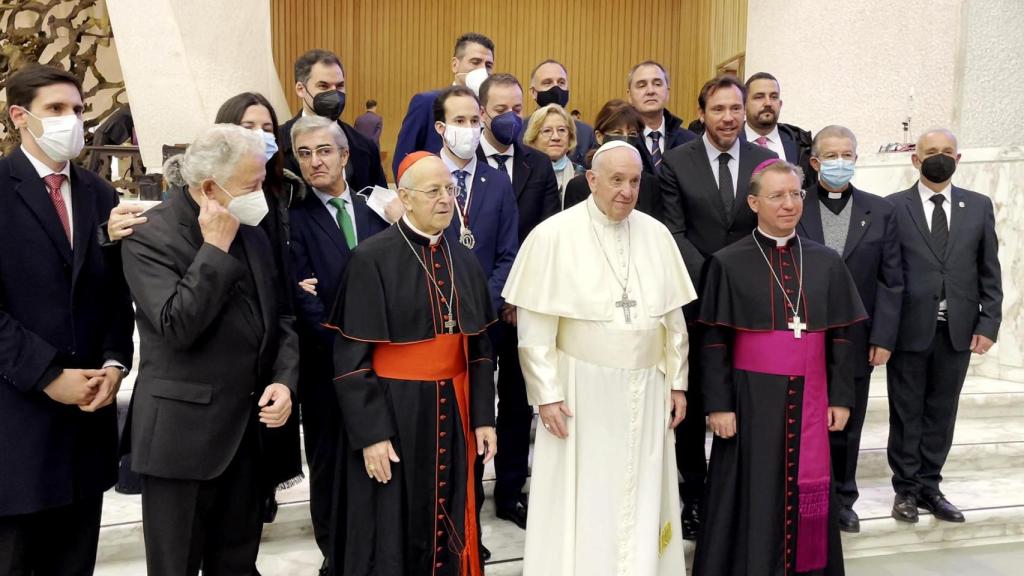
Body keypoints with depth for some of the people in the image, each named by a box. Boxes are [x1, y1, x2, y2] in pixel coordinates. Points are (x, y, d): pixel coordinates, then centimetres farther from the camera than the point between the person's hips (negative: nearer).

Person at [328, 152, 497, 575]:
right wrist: (370, 433, -15)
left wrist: (483, 417, 5)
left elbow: (479, 347, 10)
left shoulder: (465, 261, 6)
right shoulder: (372, 259, -11)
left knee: (448, 523, 14)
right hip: (393, 411, -5)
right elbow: (351, 356, -12)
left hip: (452, 410, 5)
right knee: (391, 531, 7)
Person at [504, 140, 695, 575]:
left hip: (645, 390, 4)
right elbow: (535, 326, -8)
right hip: (581, 388, -3)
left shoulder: (657, 235, 3)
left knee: (641, 499, 12)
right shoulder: (554, 235, -9)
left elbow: (674, 316, 8)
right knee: (581, 502, 7)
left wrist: (677, 382, 8)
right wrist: (547, 393, -10)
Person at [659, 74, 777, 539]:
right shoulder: (676, 163, 0)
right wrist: (712, 279, -15)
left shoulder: (767, 161, 6)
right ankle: (694, 496, 23)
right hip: (695, 299, -1)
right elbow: (675, 233, -5)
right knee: (693, 402, 9)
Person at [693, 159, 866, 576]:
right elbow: (713, 343, -4)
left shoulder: (826, 262, 5)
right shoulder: (728, 263, -4)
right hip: (753, 397, -3)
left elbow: (840, 336, 8)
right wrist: (718, 404, -9)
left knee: (806, 491, 9)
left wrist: (840, 397, 4)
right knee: (753, 495, 5)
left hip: (809, 397, 3)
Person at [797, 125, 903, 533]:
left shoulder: (880, 211, 4)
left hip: (856, 341, 2)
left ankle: (842, 500, 29)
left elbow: (891, 281, 3)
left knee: (848, 425, 13)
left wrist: (883, 337, -3)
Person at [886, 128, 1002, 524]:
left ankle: (929, 486, 23)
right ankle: (906, 489, 19)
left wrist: (989, 323, -1)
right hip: (909, 329, -2)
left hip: (958, 331, 3)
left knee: (941, 413, 10)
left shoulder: (979, 207, 8)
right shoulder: (894, 207, -1)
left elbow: (990, 272, 8)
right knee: (906, 414, 7)